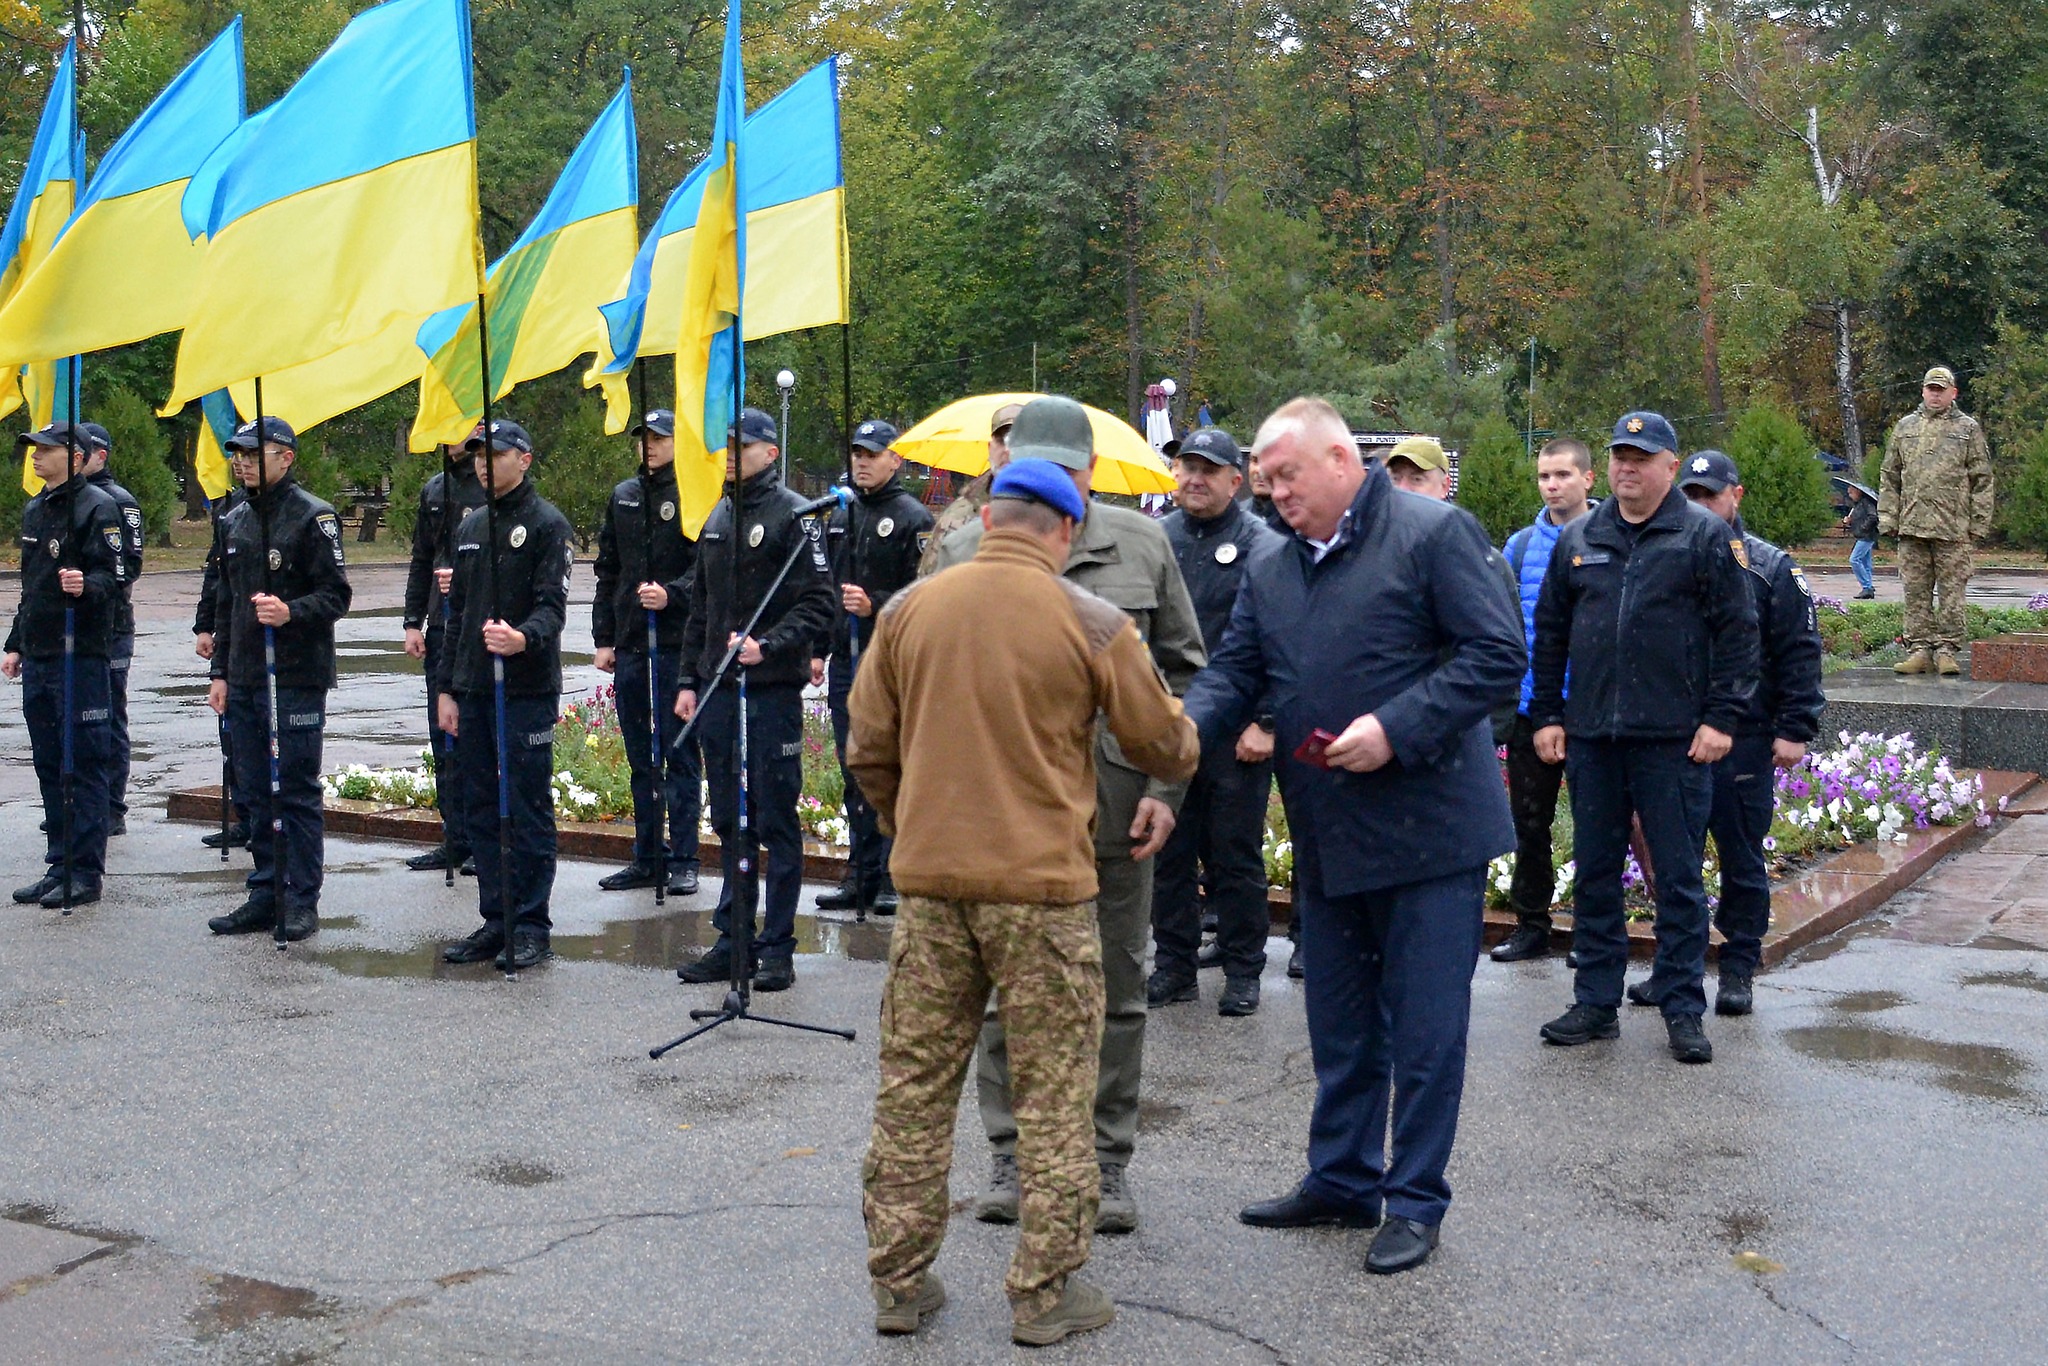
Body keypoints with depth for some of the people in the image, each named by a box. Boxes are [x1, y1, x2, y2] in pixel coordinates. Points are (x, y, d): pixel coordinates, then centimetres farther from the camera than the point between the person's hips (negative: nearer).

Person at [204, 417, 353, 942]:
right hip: (245, 679, 7)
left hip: (297, 678, -7)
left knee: (297, 790, -3)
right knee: (256, 791, 11)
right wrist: (221, 672, 17)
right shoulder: (235, 522, 15)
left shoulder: (312, 516, -7)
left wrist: (290, 612, -27)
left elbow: (337, 595, -10)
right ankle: (266, 894, 19)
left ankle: (301, 899, 4)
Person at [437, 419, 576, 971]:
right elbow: (458, 612, 19)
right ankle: (496, 920, 19)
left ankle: (530, 925, 5)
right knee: (481, 810, 10)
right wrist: (446, 687, 14)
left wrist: (524, 639, -35)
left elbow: (552, 604, -14)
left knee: (528, 810, -2)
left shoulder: (548, 524, -5)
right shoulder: (471, 526, 16)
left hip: (527, 690, -7)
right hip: (474, 690, 7)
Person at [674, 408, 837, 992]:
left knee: (775, 821, -1)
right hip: (719, 688, 7)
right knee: (729, 820, 12)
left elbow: (817, 605, -12)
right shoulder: (717, 519, 16)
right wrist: (689, 679, 16)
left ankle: (777, 946, 6)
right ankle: (732, 939, 21)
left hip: (773, 688, -7)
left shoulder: (792, 515, -7)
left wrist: (766, 646, -24)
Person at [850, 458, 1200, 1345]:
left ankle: (899, 1281, 20)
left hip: (929, 881, 3)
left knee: (914, 1086, 12)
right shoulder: (1093, 625, -6)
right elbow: (1162, 747, 3)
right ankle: (1046, 1294, 12)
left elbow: (869, 751, 8)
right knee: (1054, 1095, 7)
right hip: (1043, 884, -3)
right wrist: (1186, 750, 27)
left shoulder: (907, 612, 3)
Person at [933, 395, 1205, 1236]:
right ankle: (1011, 1156, 22)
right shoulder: (964, 554, 3)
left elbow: (1182, 671, 8)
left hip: (1115, 808, 1)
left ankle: (1107, 1162, 20)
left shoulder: (1141, 545, 5)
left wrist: (1165, 787, 0)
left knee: (1114, 991, 8)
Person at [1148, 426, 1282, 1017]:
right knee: (1168, 850, 9)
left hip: (1237, 734, -4)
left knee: (1236, 856, 3)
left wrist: (1264, 724, -12)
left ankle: (1242, 972, 14)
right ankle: (1173, 964, 20)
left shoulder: (1263, 547, -3)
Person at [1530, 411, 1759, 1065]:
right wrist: (1547, 714, 10)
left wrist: (1722, 718, -10)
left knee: (1679, 878, 3)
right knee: (1594, 875, 10)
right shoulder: (1578, 539, 12)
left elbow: (1737, 633, -3)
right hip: (1591, 738, 4)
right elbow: (1550, 633, 16)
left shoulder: (1706, 536, -1)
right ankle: (1596, 1002, 21)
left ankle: (1683, 1011, 12)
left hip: (1675, 740, -4)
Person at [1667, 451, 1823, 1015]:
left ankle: (1739, 969, 16)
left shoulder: (1771, 568, 1)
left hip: (1744, 738, -3)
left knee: (1742, 858, 5)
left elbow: (1799, 652, -1)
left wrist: (1794, 730, -7)